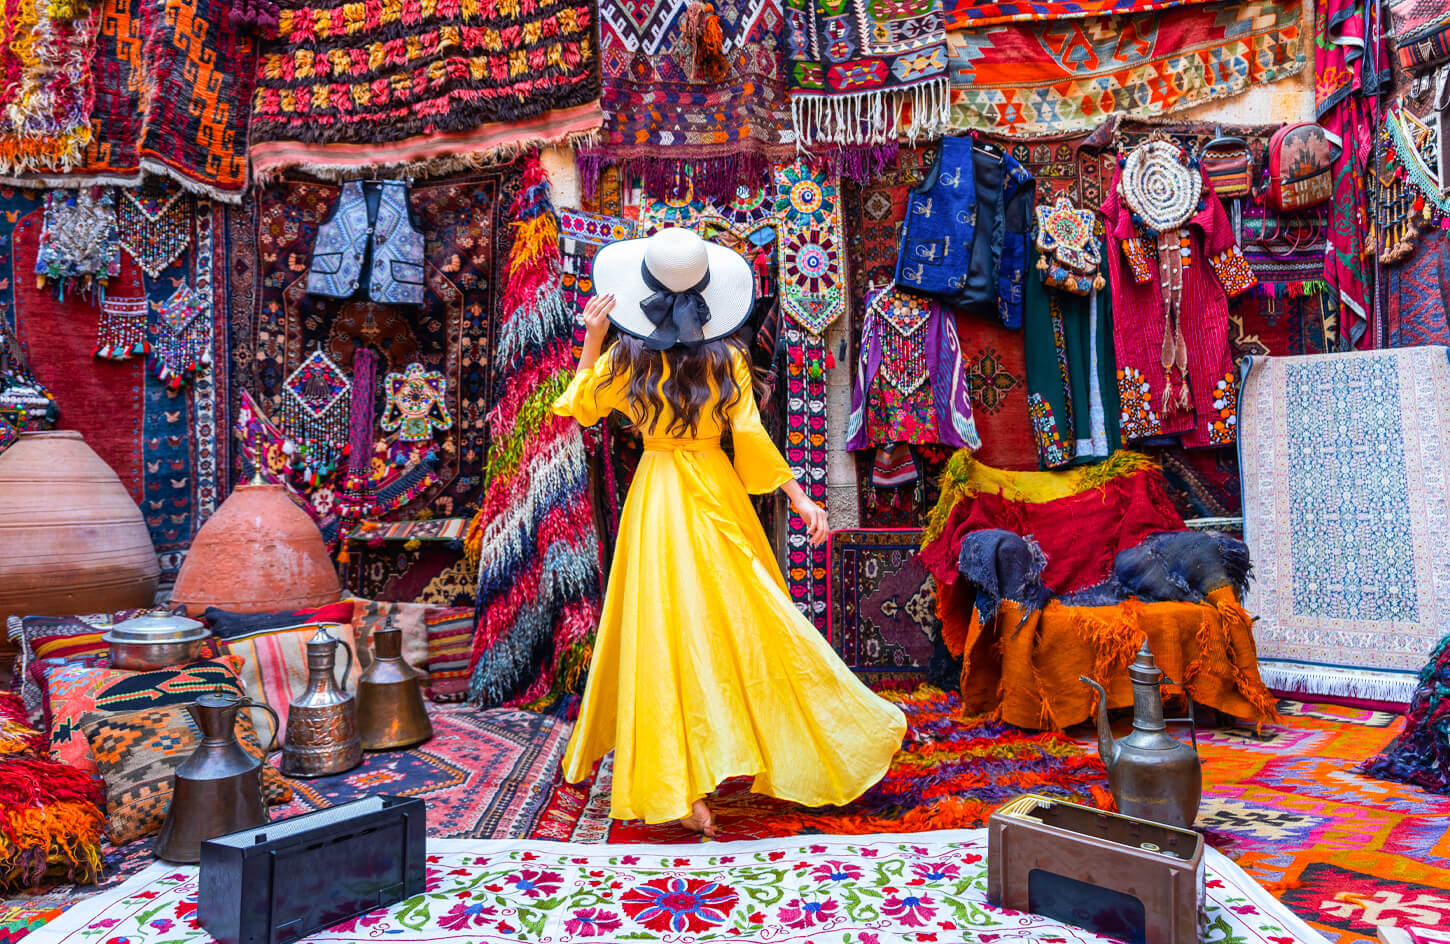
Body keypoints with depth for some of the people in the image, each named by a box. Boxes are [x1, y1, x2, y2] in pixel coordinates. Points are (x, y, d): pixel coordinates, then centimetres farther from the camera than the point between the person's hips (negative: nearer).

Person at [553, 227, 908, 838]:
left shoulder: (625, 357, -5)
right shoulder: (726, 356, -5)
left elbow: (580, 407, 9)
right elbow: (750, 435, -9)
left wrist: (591, 340, 7)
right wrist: (798, 495, -4)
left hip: (655, 498, 0)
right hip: (715, 495, 1)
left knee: (666, 634, 3)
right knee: (744, 624, 13)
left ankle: (685, 791, 3)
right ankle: (775, 763, 28)